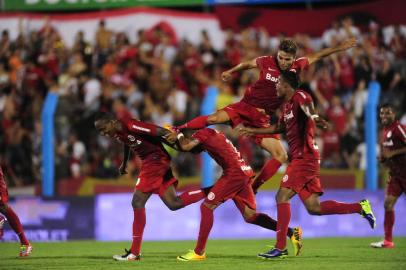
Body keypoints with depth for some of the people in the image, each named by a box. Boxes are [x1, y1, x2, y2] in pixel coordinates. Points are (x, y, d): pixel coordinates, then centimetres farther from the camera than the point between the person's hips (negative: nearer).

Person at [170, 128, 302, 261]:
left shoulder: (204, 133, -4)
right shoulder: (213, 134, 22)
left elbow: (186, 146, -11)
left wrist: (179, 135, 9)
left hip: (235, 173, -9)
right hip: (244, 172, 9)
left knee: (206, 207, -4)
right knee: (250, 215, 11)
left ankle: (199, 252, -3)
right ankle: (291, 232, 8)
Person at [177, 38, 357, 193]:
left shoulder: (297, 67, 0)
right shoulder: (267, 62, -6)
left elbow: (316, 56, 16)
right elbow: (248, 64, 15)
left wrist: (339, 48, 17)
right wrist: (230, 72, 25)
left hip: (263, 119, 3)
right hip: (246, 106, -3)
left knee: (281, 156, -8)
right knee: (214, 118, -29)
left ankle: (253, 187, 3)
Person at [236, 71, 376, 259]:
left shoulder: (299, 97, -9)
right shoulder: (287, 105, 20)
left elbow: (307, 104, -33)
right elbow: (279, 128, 35)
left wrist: (314, 117, -55)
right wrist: (251, 131, 39)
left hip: (304, 157, -10)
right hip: (299, 158, 10)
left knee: (282, 196, -12)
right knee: (313, 207, 6)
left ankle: (280, 248, -12)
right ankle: (361, 207, 12)